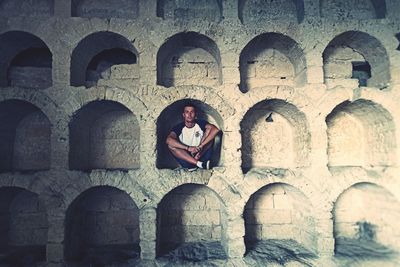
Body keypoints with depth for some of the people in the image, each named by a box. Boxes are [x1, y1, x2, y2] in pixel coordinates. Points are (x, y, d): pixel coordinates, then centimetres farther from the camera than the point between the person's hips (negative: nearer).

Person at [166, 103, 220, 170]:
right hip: (186, 158, 1)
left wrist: (200, 146, -30)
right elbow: (168, 140, -24)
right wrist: (188, 148, -32)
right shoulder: (179, 127, -5)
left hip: (200, 155, 0)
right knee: (171, 145, -23)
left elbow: (215, 130, -23)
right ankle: (199, 164, -31)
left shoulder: (200, 123, -3)